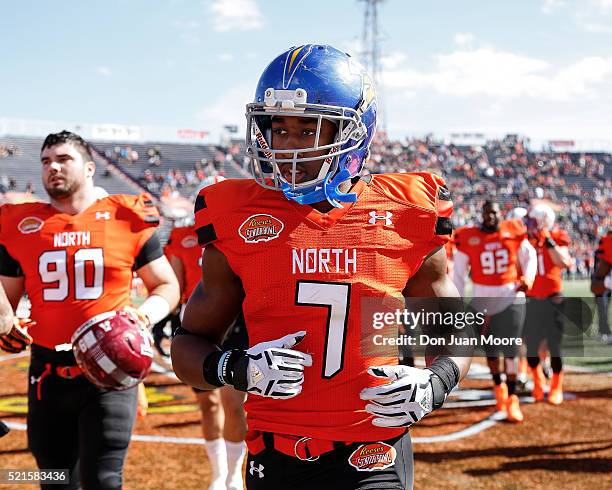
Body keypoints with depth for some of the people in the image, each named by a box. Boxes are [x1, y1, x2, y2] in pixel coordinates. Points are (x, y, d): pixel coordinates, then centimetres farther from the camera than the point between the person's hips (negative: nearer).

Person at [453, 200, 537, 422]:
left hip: (511, 296, 0)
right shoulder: (468, 238, -4)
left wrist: (528, 278, -6)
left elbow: (529, 257, 13)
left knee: (510, 348, -4)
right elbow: (458, 274, 3)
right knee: (491, 349, 9)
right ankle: (499, 386, 35)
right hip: (483, 298, 1)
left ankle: (512, 398, 2)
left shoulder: (514, 233, -2)